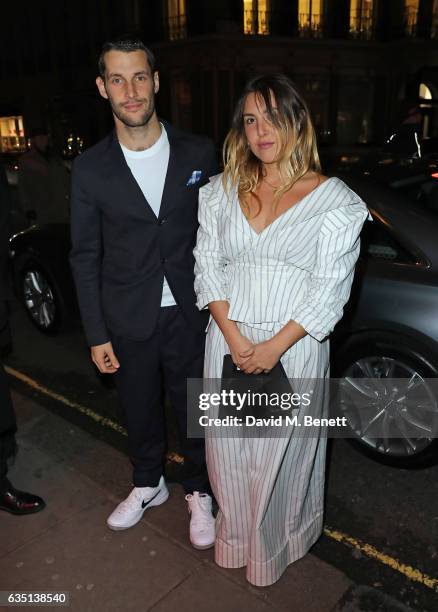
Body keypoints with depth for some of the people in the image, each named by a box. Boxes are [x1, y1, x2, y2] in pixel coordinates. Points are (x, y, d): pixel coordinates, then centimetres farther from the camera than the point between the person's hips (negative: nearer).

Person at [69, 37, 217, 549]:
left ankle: (198, 492, 41)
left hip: (190, 315, 0)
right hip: (129, 323, 1)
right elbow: (85, 257, -1)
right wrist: (97, 335, -2)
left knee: (195, 411, 14)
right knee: (140, 412, 19)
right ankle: (148, 485, 47)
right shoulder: (90, 168, -5)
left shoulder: (199, 154, -4)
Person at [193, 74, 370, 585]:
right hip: (228, 342, 3)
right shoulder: (222, 191, 5)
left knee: (282, 452, 12)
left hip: (294, 346, -3)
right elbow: (207, 266, 0)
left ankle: (278, 542, 40)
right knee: (229, 448, 15)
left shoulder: (332, 199, -6)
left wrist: (274, 347, -16)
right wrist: (236, 340, -11)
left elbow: (330, 288, -9)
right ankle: (236, 537, 42)